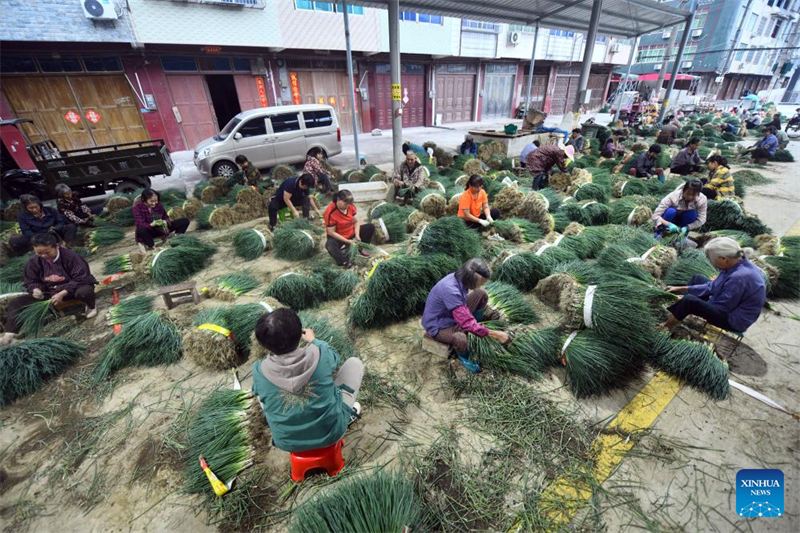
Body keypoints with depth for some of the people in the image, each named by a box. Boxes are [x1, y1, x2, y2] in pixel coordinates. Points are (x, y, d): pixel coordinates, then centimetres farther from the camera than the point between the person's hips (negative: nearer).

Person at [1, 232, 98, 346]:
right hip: (48, 292, 6)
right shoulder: (33, 262, -2)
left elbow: (80, 278, -22)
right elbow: (31, 282, 8)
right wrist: (36, 289, -18)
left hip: (71, 289, -6)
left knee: (85, 292, -41)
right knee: (15, 303, -7)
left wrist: (62, 294, -29)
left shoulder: (70, 256, -19)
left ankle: (91, 306, -5)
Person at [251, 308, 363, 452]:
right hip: (331, 432, -1)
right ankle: (347, 415, 27)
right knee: (354, 362, 10)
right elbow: (334, 355, 3)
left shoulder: (259, 370, -20)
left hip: (287, 443, 2)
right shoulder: (320, 355, -24)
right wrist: (313, 340, 21)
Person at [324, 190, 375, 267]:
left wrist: (357, 236, -19)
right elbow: (331, 232, -24)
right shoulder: (330, 212, -27)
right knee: (330, 245, -39)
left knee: (370, 227, -1)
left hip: (352, 233, 6)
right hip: (338, 238, -6)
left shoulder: (351, 206, -10)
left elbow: (356, 222, -2)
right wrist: (348, 241, -26)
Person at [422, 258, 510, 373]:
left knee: (482, 293, -4)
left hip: (453, 314, 8)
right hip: (438, 325, -8)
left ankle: (475, 327, 12)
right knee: (460, 339, -39)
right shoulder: (450, 290, -37)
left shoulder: (459, 277, -11)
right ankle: (463, 356, -1)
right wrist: (495, 334, -29)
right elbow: (467, 323, -36)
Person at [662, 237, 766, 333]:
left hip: (734, 320, -10)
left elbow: (721, 308, -24)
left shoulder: (738, 278, -34)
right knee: (697, 278, 13)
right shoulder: (737, 263, -6)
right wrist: (682, 289, 4)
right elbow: (712, 287, 5)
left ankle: (667, 326, -5)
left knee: (689, 300, -26)